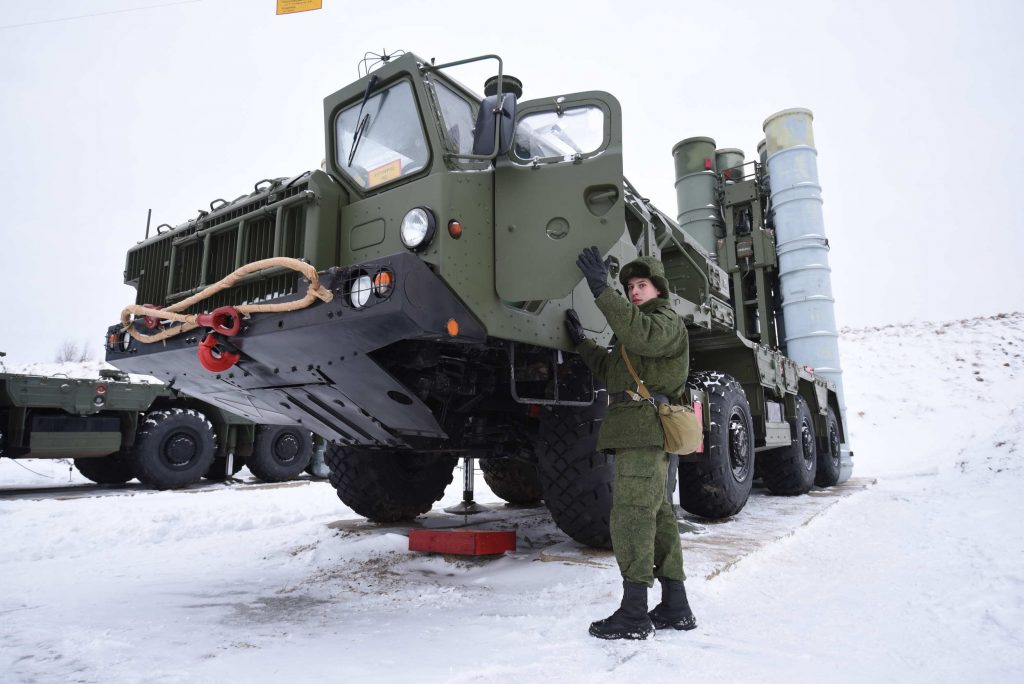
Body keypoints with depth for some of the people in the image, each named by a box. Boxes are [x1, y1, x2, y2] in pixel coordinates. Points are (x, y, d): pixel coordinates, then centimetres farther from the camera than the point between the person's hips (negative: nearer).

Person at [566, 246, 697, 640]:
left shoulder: (667, 321, 1)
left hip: (646, 431, -10)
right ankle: (676, 608, 18)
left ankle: (634, 613, -10)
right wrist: (581, 342, 24)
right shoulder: (641, 328, 31)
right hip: (638, 433, 10)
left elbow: (640, 335, -24)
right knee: (656, 515, 11)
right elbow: (609, 370, 30)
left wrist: (602, 290, -26)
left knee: (632, 513, -13)